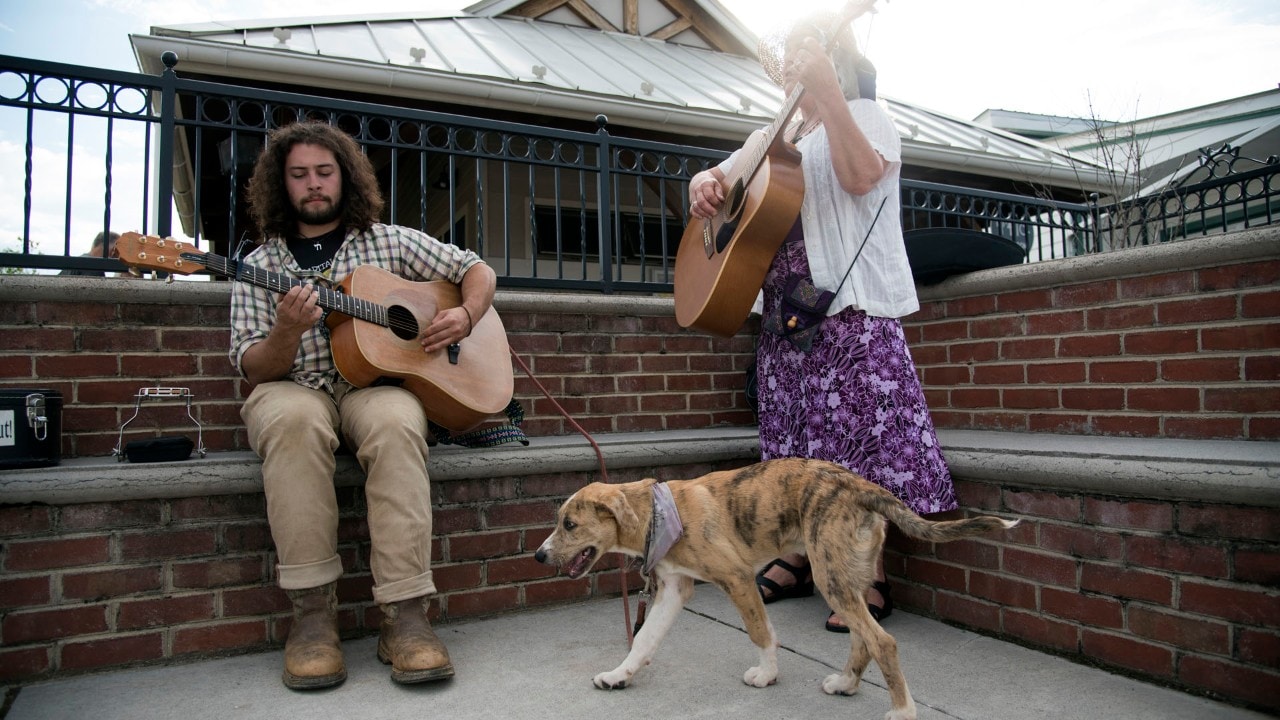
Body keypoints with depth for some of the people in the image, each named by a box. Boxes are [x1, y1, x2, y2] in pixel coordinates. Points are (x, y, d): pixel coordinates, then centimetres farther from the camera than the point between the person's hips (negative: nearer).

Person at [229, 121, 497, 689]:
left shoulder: (389, 241, 14)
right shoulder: (261, 265, 12)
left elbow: (478, 271, 15)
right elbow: (256, 370, 3)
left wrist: (465, 315, -6)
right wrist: (289, 330, -19)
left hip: (376, 382, 0)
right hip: (295, 388, 0)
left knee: (395, 424, -37)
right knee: (294, 419, -37)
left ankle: (405, 614, -34)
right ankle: (312, 611, -30)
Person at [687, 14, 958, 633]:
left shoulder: (864, 115, 3)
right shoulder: (776, 134, 24)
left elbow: (860, 176, -18)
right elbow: (722, 176, 23)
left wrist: (825, 91, -22)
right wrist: (703, 184, -1)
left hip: (849, 304, -7)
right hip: (784, 307, 7)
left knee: (858, 430, -9)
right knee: (792, 433, 8)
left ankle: (869, 579, 0)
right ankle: (797, 560, 19)